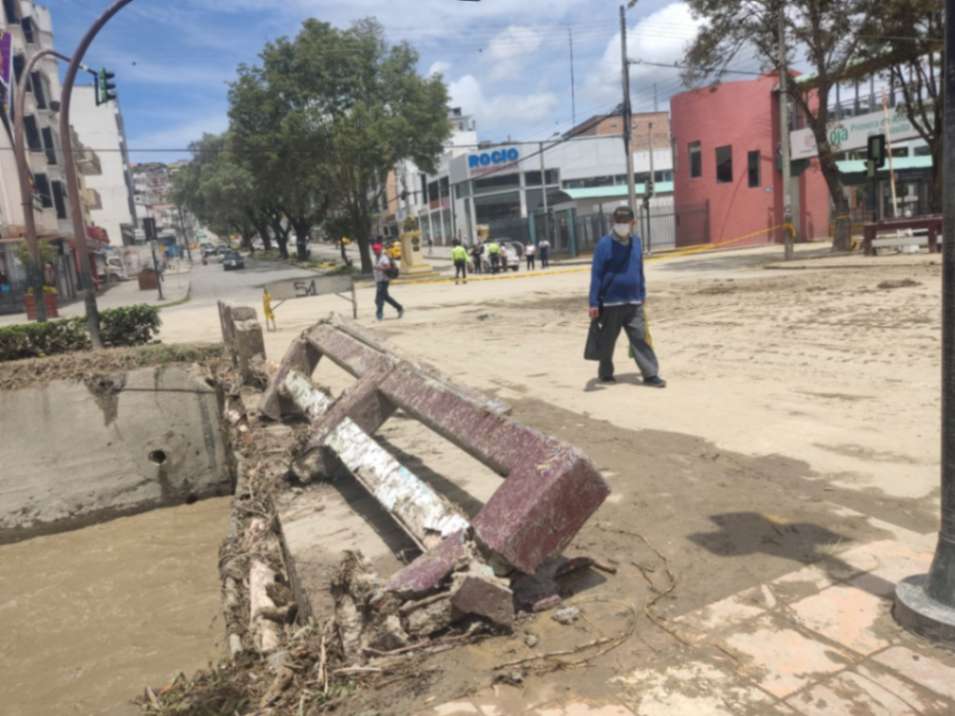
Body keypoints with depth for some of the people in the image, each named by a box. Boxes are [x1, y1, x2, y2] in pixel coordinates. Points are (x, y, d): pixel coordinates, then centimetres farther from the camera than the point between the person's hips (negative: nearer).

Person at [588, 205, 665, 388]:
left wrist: (642, 296, 17)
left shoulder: (636, 242, 7)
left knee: (640, 338, -1)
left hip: (634, 303, 4)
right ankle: (605, 373, 25)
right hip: (610, 303, -4)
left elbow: (639, 272, 16)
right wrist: (594, 303, -13)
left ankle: (651, 374, 2)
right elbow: (596, 275, -10)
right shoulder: (604, 244, -9)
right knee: (607, 341, 9)